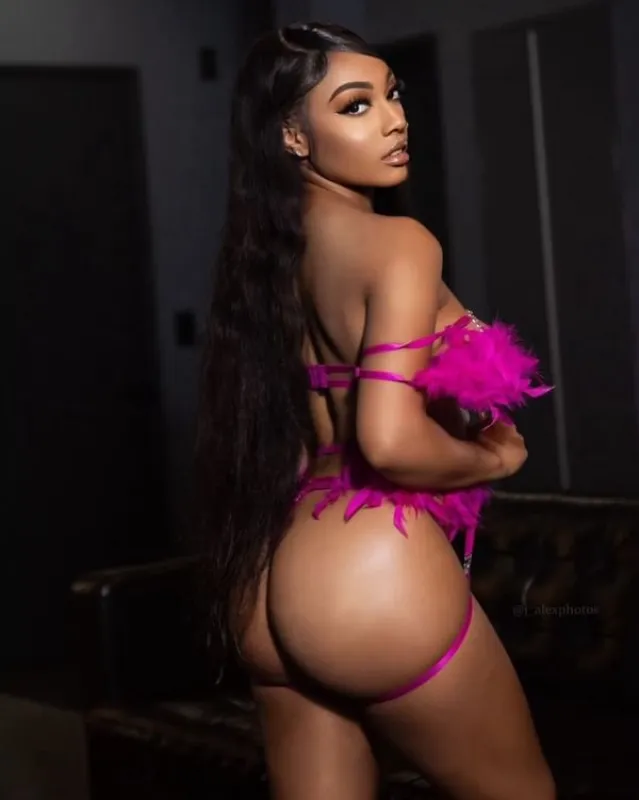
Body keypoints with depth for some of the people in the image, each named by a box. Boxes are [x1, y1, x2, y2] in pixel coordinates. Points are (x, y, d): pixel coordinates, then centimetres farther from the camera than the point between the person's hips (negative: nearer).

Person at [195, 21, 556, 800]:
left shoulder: (264, 257, 12)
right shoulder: (397, 242, -14)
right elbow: (390, 440, -24)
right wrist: (493, 456, -6)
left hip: (269, 590, 8)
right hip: (375, 580, -8)